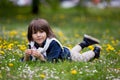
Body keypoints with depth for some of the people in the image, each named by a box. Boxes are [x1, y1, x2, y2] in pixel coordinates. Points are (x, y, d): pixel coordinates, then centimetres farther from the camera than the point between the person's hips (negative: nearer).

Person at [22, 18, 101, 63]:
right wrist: (26, 56, -49)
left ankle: (95, 52, 50)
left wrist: (40, 57, -63)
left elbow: (51, 62, -48)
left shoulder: (53, 43, -44)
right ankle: (84, 42, 57)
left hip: (67, 55, -6)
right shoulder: (32, 45, -28)